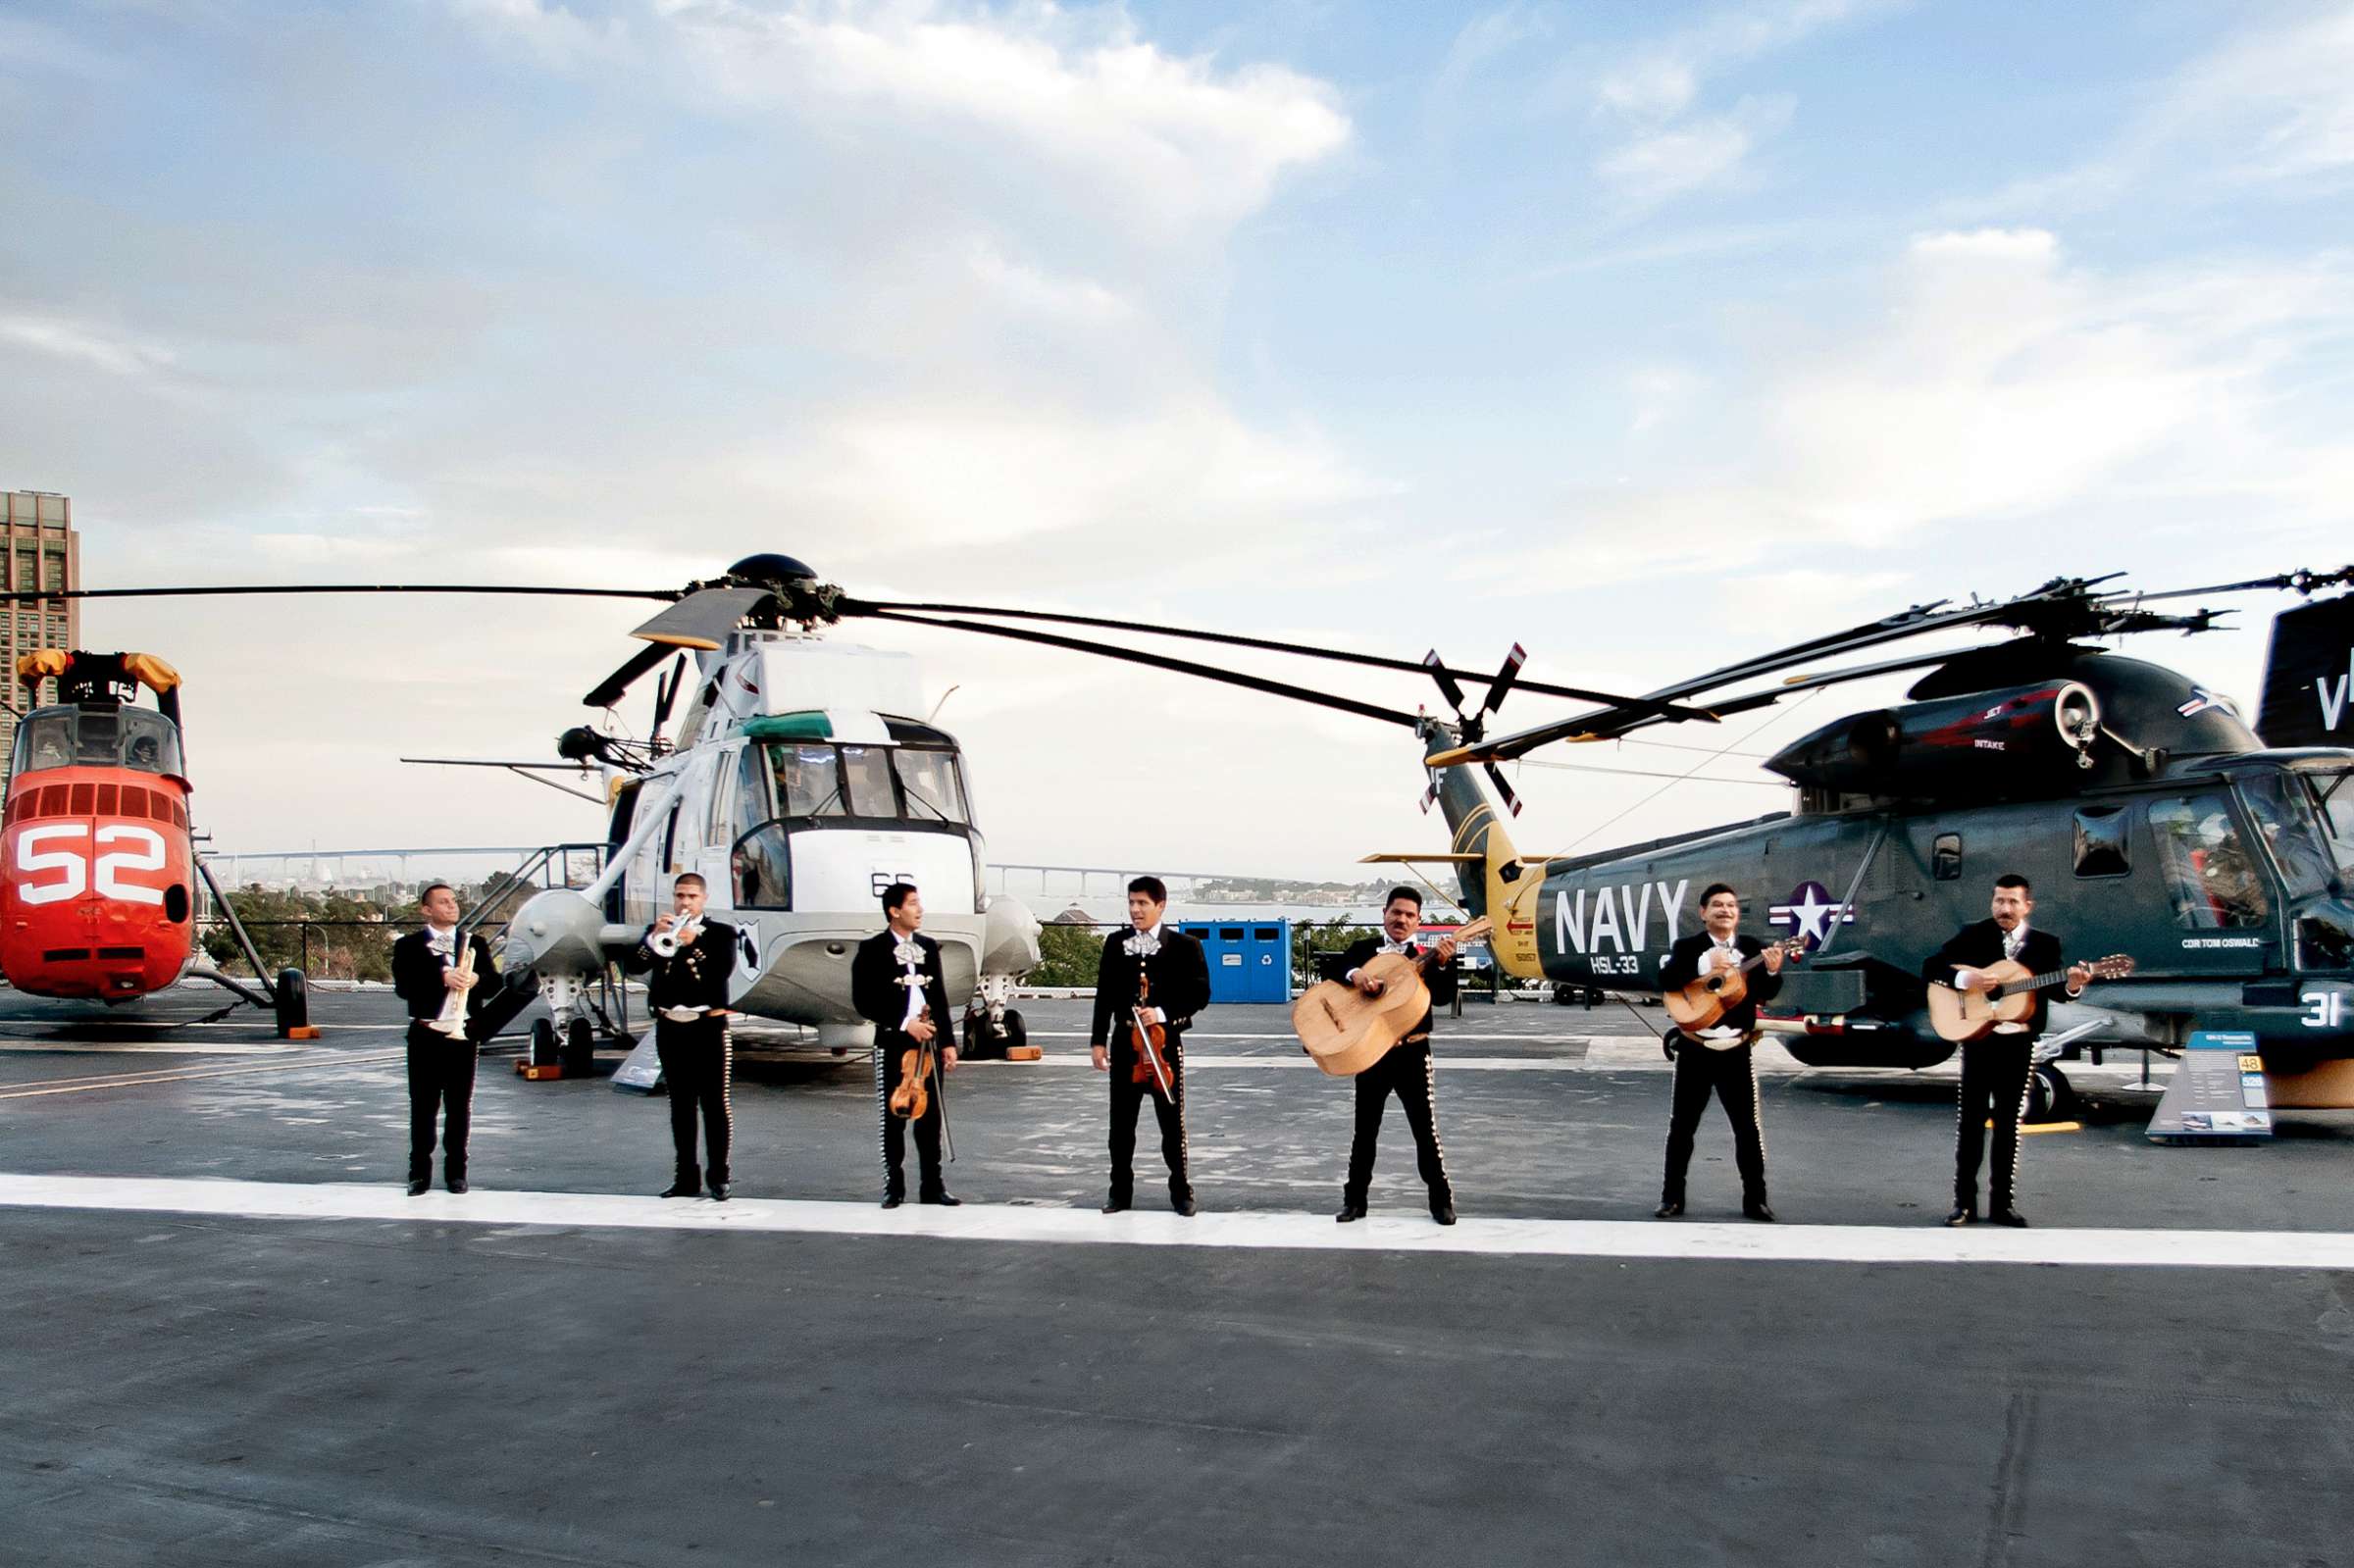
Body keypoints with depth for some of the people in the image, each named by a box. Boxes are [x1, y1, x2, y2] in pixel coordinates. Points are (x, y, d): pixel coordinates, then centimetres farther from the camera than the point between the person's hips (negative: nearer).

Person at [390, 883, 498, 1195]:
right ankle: (420, 1172, 10)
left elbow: (494, 983, 6)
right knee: (423, 1107, 2)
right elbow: (403, 987, -11)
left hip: (463, 1034, 2)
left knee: (460, 1107, 6)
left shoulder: (475, 943, 12)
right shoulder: (408, 946, 3)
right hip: (426, 1035, -2)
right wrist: (442, 978, -23)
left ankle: (456, 1170, 14)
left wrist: (476, 979, -16)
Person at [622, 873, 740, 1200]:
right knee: (681, 1105, 8)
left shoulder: (720, 933, 4)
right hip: (670, 1029, 3)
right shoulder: (657, 931, 12)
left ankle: (719, 1175, 3)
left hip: (708, 1027, -3)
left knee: (716, 1103, -4)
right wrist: (654, 937, -16)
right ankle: (686, 1176, 13)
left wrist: (692, 944, -22)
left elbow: (723, 970, -13)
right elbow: (632, 965, -2)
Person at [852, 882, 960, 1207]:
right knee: (893, 1118, 3)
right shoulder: (872, 950, -5)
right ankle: (893, 1187, 13)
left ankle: (932, 1186, 14)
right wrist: (904, 1024, -15)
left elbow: (939, 997, 14)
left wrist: (948, 1041, 8)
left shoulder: (929, 947, 12)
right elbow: (864, 1001, -9)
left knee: (932, 1116, 6)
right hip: (892, 1044, -4)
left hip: (928, 1042, 5)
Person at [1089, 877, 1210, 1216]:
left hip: (1165, 1043, -3)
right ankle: (1120, 1191, 19)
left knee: (1172, 1123, 3)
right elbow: (1105, 994, 8)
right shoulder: (1115, 944, 7)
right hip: (1125, 1043, 3)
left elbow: (1200, 994, -4)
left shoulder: (1184, 946, -3)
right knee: (1121, 1123, 8)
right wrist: (1098, 1040, 4)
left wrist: (1163, 1013, -17)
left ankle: (1181, 1193, 14)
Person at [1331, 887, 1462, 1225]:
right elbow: (1337, 967, -11)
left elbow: (1443, 998, -11)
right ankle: (1355, 1199, 20)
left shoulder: (1426, 956, 2)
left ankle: (1441, 1199, 12)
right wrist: (1355, 974, -31)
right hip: (1371, 1051, 1)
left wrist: (1443, 964, -26)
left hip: (1412, 1052, -1)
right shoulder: (1364, 949, 5)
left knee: (1425, 1127, 1)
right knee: (1365, 1128, 10)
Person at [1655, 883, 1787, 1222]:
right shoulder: (1687, 947, 1)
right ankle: (1672, 1197, 15)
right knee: (1682, 1126, 5)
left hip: (1736, 1051, 1)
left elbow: (1766, 994, -3)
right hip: (1694, 1051, -1)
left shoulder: (1752, 949, 5)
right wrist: (1706, 962, -24)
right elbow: (1665, 980, -15)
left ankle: (1755, 1198, 12)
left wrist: (1773, 972, -23)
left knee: (1748, 1127, 2)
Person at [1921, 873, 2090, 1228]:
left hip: (2018, 1042, 1)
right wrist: (1964, 978, -19)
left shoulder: (2045, 944, 5)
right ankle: (1964, 1202, 8)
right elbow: (1930, 968, -3)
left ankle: (2002, 1202, 14)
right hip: (1977, 1037, -1)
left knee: (2009, 1121, 7)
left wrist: (2073, 985, -24)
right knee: (1970, 1119, 1)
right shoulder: (1973, 936, 0)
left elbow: (2054, 990, -2)